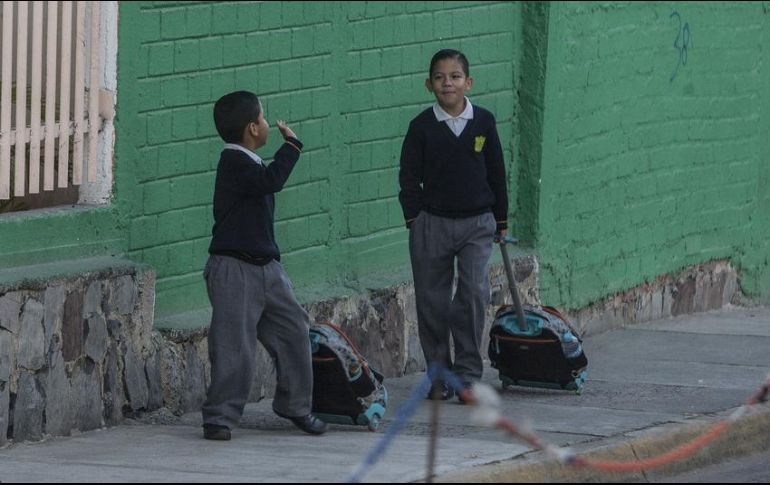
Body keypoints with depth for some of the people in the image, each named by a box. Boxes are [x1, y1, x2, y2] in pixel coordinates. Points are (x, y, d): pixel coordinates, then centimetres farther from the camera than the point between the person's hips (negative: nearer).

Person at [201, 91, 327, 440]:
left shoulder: (249, 163, 15)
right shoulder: (234, 163, -16)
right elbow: (271, 181, -32)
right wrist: (291, 145, -20)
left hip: (265, 266, 9)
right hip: (234, 270, -9)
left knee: (294, 332, 11)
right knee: (235, 347, -8)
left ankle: (295, 406, 24)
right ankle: (219, 417, 1)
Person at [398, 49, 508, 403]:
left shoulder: (483, 122, 2)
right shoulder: (422, 126, -1)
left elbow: (496, 172, 10)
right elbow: (409, 176, 3)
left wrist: (501, 220, 12)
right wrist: (414, 218, -4)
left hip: (477, 222, 0)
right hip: (432, 223, 0)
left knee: (475, 293, -11)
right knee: (432, 300, 3)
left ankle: (467, 374, -3)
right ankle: (439, 374, 15)